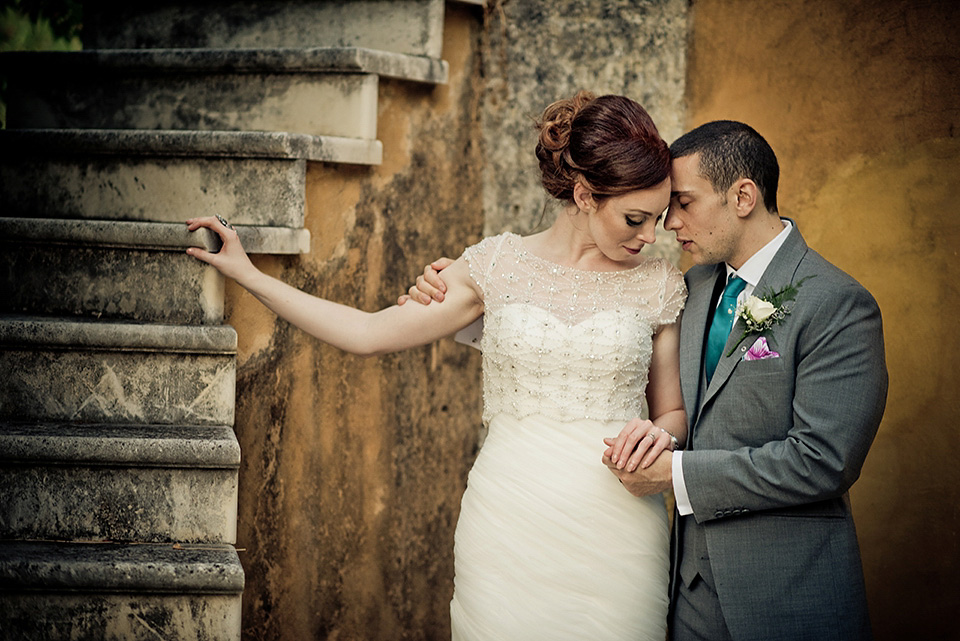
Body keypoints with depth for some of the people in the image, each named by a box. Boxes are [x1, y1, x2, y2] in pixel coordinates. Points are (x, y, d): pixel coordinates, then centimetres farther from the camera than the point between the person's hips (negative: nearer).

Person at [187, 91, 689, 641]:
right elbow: (369, 333, 9)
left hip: (616, 531, 0)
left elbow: (673, 411, 14)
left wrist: (662, 436, -10)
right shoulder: (498, 265, 3)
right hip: (508, 527, 0)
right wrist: (247, 273, 10)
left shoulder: (659, 285, 4)